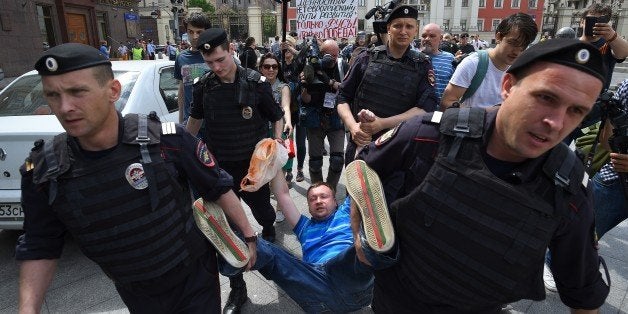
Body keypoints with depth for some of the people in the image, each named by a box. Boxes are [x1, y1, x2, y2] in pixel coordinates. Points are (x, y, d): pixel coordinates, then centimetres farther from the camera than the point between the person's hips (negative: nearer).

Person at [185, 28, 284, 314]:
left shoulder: (256, 82, -11)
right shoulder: (203, 86, -4)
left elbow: (276, 117, 3)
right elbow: (195, 118, 14)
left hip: (253, 165, -1)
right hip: (219, 167, 2)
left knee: (261, 210, 16)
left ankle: (269, 232, 57)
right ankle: (237, 289, 20)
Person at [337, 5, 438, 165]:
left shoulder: (422, 66, 1)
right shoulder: (367, 58, 1)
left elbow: (425, 107, -10)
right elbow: (343, 97, 3)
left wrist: (383, 123, -21)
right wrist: (352, 126, -16)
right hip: (360, 144, 0)